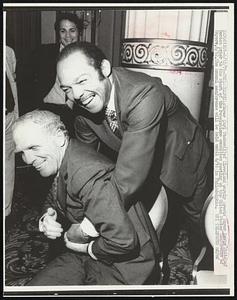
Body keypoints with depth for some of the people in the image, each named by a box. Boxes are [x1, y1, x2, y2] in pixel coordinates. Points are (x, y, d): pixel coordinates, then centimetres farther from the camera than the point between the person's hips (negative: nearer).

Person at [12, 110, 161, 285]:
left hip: (126, 263, -8)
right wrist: (50, 214, -7)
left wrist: (88, 248, -16)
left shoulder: (89, 175, -31)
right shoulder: (58, 164, 0)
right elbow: (58, 203, 17)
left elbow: (124, 241, -34)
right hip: (89, 255, 8)